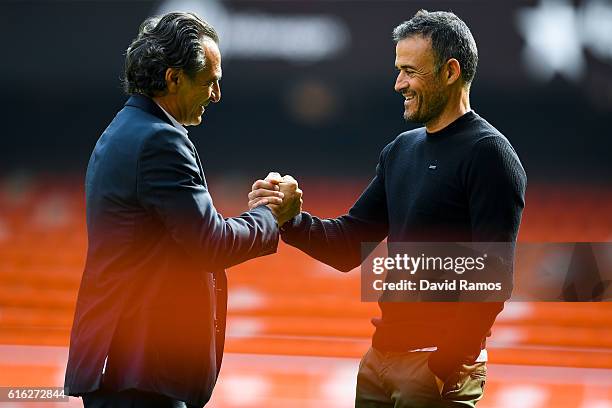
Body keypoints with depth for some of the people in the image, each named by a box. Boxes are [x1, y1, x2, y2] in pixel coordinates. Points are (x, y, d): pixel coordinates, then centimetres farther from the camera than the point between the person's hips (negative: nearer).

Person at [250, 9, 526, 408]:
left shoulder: (488, 154, -10)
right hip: (380, 356, 7)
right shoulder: (401, 151, 14)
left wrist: (446, 366, -19)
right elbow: (349, 246, 14)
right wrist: (286, 218, -4)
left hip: (440, 364, -7)